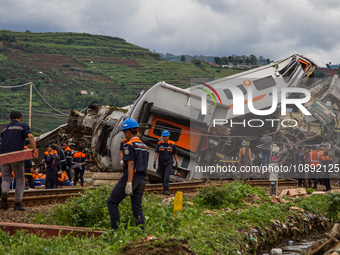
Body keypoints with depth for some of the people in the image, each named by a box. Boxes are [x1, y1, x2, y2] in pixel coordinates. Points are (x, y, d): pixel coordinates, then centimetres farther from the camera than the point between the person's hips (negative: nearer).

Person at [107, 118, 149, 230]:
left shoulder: (129, 145, -9)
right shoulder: (144, 146, 17)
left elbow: (131, 164, -17)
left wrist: (129, 183, -22)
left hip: (131, 178, -7)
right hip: (142, 179, 8)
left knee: (112, 202, 4)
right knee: (137, 207, 6)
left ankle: (115, 229, -1)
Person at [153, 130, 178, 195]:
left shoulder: (172, 144, -1)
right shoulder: (159, 144, 0)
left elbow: (175, 154, 8)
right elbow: (156, 153, -1)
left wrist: (176, 162, 10)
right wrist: (154, 161, -9)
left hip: (169, 163, -2)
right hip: (161, 163, 2)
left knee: (167, 177, -13)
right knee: (162, 177, 10)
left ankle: (166, 190, -10)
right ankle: (164, 187, 29)